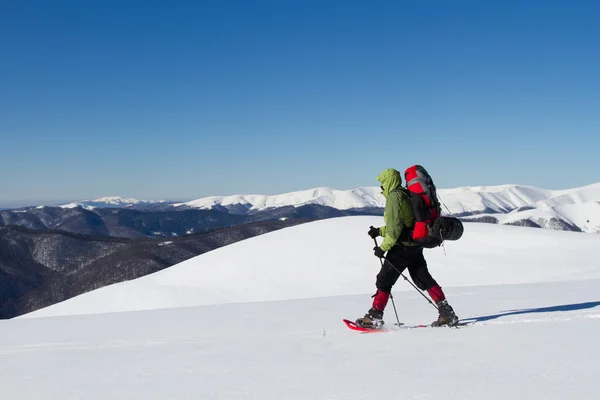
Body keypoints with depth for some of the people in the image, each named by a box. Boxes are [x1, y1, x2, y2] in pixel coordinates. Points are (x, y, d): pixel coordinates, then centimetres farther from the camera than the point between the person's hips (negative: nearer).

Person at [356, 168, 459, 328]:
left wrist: (383, 247, -16)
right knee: (423, 279, 10)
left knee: (384, 280, -1)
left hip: (402, 247, -9)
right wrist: (380, 231, 21)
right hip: (415, 246, 9)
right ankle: (447, 312, 4)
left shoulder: (394, 196, -12)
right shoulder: (406, 195, 17)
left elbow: (395, 227, -20)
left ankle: (374, 317, 3)